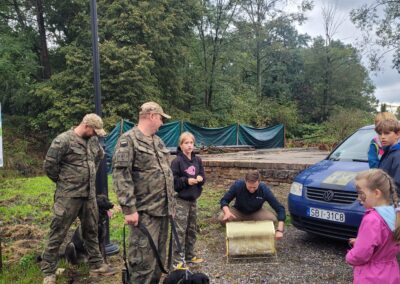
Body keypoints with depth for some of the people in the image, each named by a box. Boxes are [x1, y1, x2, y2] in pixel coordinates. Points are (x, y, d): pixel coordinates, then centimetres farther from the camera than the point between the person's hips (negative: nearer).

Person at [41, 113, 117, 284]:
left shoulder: (93, 140, 8)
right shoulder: (63, 140, -13)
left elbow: (100, 155, 28)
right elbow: (49, 165, -12)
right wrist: (63, 182, 0)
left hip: (89, 195, 7)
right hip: (68, 196, -7)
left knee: (91, 230, 15)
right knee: (58, 233, 2)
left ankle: (96, 264, 28)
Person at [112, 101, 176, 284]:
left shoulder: (158, 141, 17)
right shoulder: (129, 139, -9)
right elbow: (120, 175, -17)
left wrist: (171, 203, 20)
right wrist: (129, 209, -21)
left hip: (163, 209, 8)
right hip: (144, 212, -8)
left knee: (159, 256, 15)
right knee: (143, 259, -4)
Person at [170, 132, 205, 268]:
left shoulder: (197, 160, 6)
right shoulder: (177, 161, -11)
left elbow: (202, 176, 12)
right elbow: (173, 181, -12)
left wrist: (200, 179, -10)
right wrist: (187, 181, -22)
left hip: (193, 199, 6)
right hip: (181, 200, -6)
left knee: (192, 229, 15)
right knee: (180, 231, -5)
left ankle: (190, 255, 29)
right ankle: (177, 260, 3)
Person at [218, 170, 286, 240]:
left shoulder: (264, 189, -27)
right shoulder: (237, 185, -27)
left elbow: (280, 208, -26)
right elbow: (224, 200, -16)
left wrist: (279, 230, -38)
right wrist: (227, 212, -39)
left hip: (256, 213, 1)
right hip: (238, 212, 0)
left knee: (272, 219, -30)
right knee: (222, 218, -30)